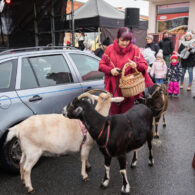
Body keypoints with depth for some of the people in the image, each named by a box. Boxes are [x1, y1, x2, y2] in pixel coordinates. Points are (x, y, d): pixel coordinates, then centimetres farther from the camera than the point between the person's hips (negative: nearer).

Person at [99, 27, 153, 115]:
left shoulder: (134, 49, -3)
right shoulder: (110, 49, 0)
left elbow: (144, 65, -6)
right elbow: (101, 65, 4)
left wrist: (136, 65, -28)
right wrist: (110, 70, -14)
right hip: (114, 88, 1)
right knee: (114, 113, 12)